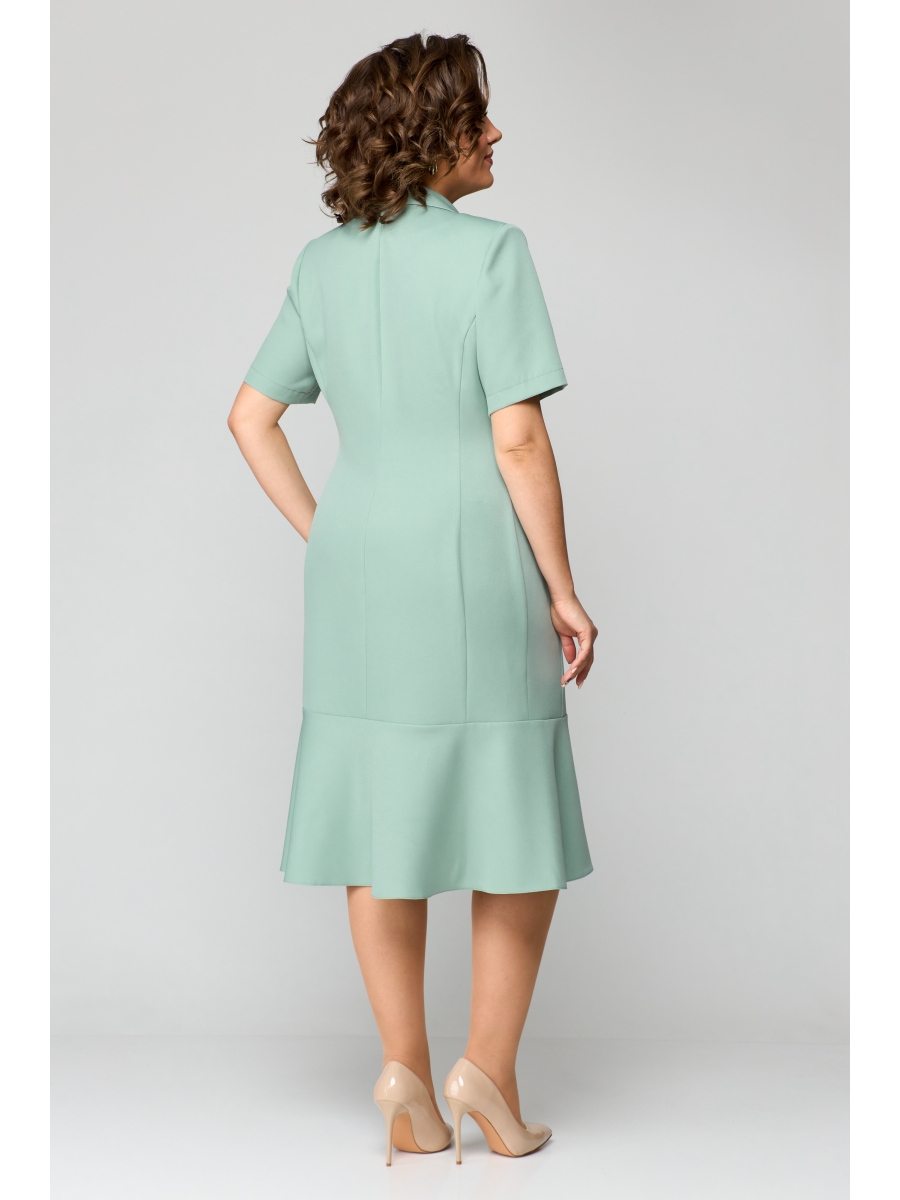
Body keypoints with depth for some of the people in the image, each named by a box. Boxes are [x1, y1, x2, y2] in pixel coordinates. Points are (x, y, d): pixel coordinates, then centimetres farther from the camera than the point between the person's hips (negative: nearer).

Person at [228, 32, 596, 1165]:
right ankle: (490, 1064, 10)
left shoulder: (322, 262, 8)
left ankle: (405, 1074, 16)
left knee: (380, 819, 10)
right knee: (519, 819, 10)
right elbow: (518, 438, -15)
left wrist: (323, 539, 11)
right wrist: (564, 592, -8)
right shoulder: (490, 250, -10)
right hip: (474, 566, -5)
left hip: (357, 569, 5)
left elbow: (249, 415, 8)